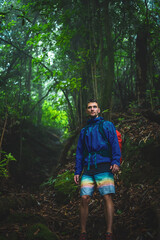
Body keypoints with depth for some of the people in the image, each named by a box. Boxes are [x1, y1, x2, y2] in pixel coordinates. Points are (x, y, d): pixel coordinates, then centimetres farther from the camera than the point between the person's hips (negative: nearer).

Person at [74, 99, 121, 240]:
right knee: (84, 198, -7)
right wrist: (77, 171, 12)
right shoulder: (84, 131, 23)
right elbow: (79, 152, 21)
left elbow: (114, 144, 2)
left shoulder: (107, 125, 13)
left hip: (103, 166, -3)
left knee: (107, 197, -11)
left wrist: (116, 161, -14)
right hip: (88, 169, 3)